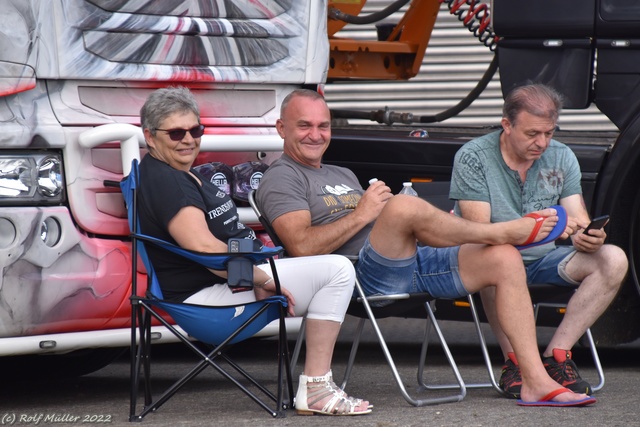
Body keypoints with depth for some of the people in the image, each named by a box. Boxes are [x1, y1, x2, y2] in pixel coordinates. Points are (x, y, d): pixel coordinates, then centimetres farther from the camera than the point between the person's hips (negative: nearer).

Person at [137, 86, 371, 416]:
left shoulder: (184, 175, 19)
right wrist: (260, 280, -22)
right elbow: (203, 246, -28)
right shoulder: (160, 179, -16)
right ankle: (315, 390, -19)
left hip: (235, 276, 12)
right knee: (338, 270, -16)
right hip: (206, 294, -12)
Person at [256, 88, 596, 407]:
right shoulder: (281, 179, 4)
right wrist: (361, 215, -12)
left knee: (504, 259, -7)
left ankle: (536, 382, -13)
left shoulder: (343, 176, 33)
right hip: (366, 274, -9)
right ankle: (499, 231, -12)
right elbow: (302, 246, -14)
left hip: (412, 260, 9)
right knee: (403, 204, -36)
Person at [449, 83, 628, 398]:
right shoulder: (472, 157, -10)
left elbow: (578, 220, -1)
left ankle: (556, 356, -22)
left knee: (613, 260, -20)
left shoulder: (562, 157, 5)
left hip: (544, 260, 5)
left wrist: (588, 237, -27)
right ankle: (515, 361, -26)